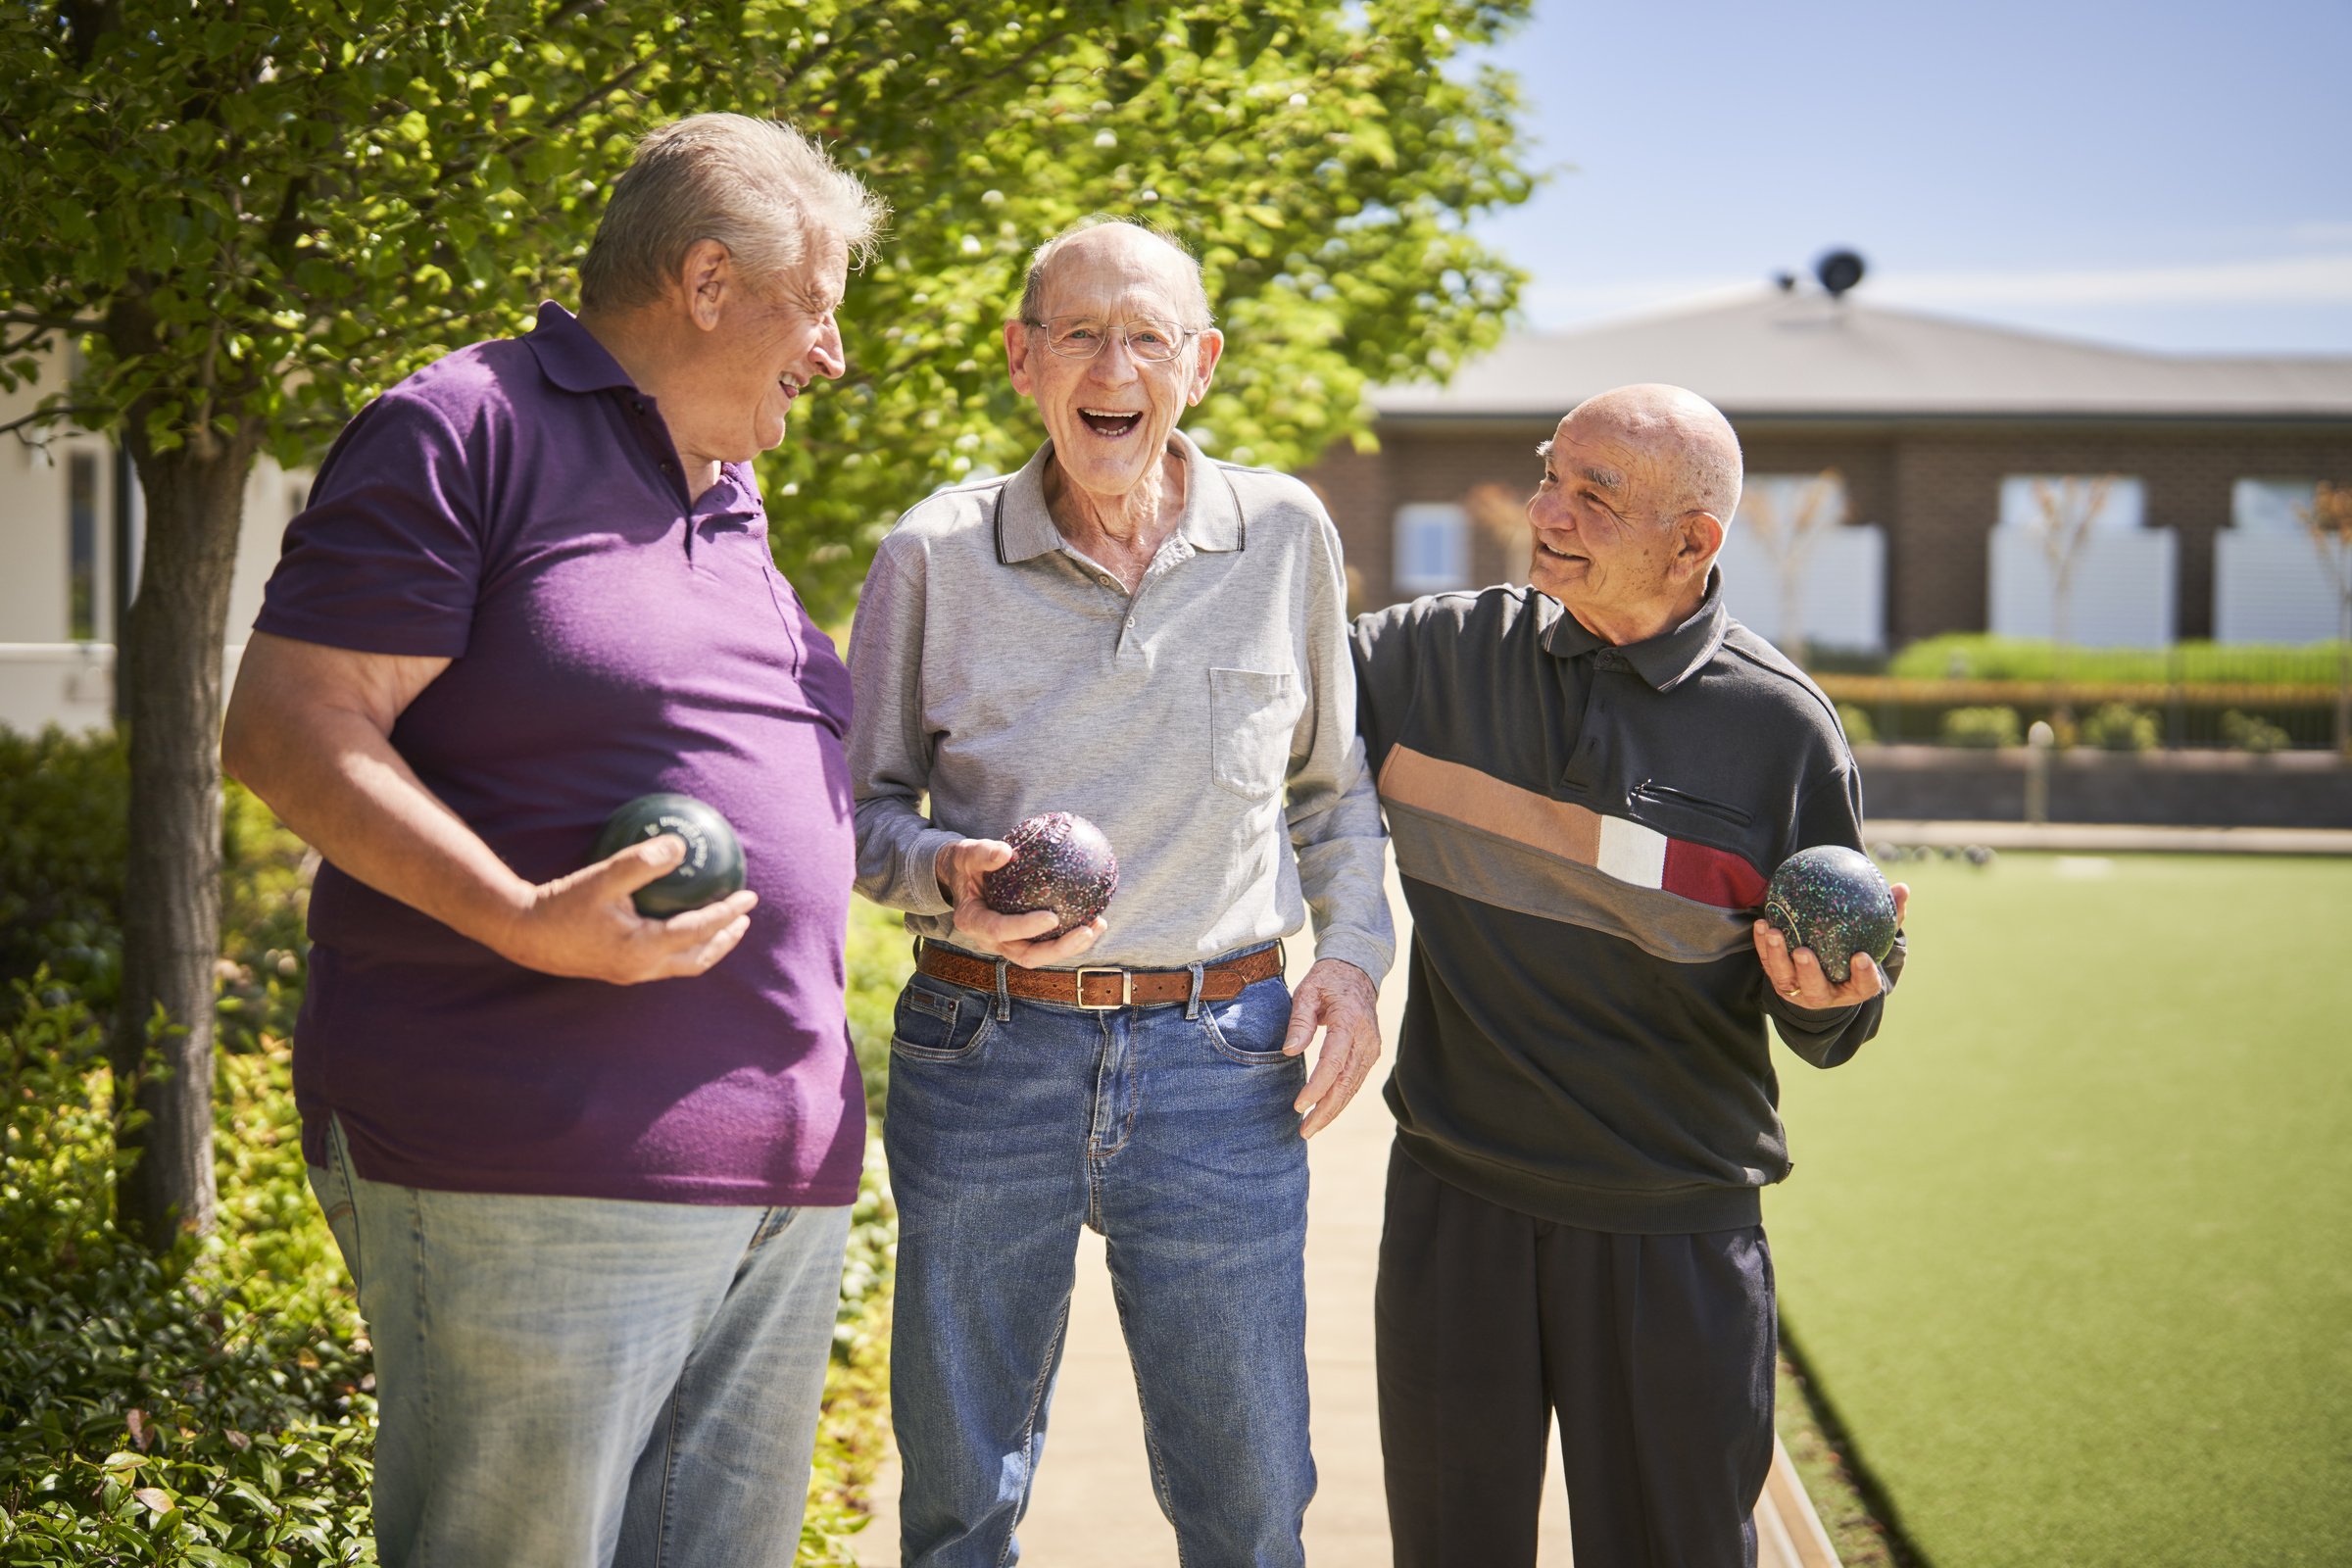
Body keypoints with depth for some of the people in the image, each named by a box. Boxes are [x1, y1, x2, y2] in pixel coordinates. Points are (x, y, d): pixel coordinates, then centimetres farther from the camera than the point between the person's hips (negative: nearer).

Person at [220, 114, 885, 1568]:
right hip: (536, 1172, -8)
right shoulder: (468, 429, -4)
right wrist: (526, 920, -24)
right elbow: (288, 729, -12)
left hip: (783, 1171, 8)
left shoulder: (732, 505, 22)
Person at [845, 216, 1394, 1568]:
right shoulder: (937, 555, -1)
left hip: (1220, 1058, 1)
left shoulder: (1286, 535, 3)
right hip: (985, 1052, 0)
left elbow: (1331, 779, 16)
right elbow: (862, 803, 6)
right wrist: (947, 875, -14)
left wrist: (1353, 951, 3)